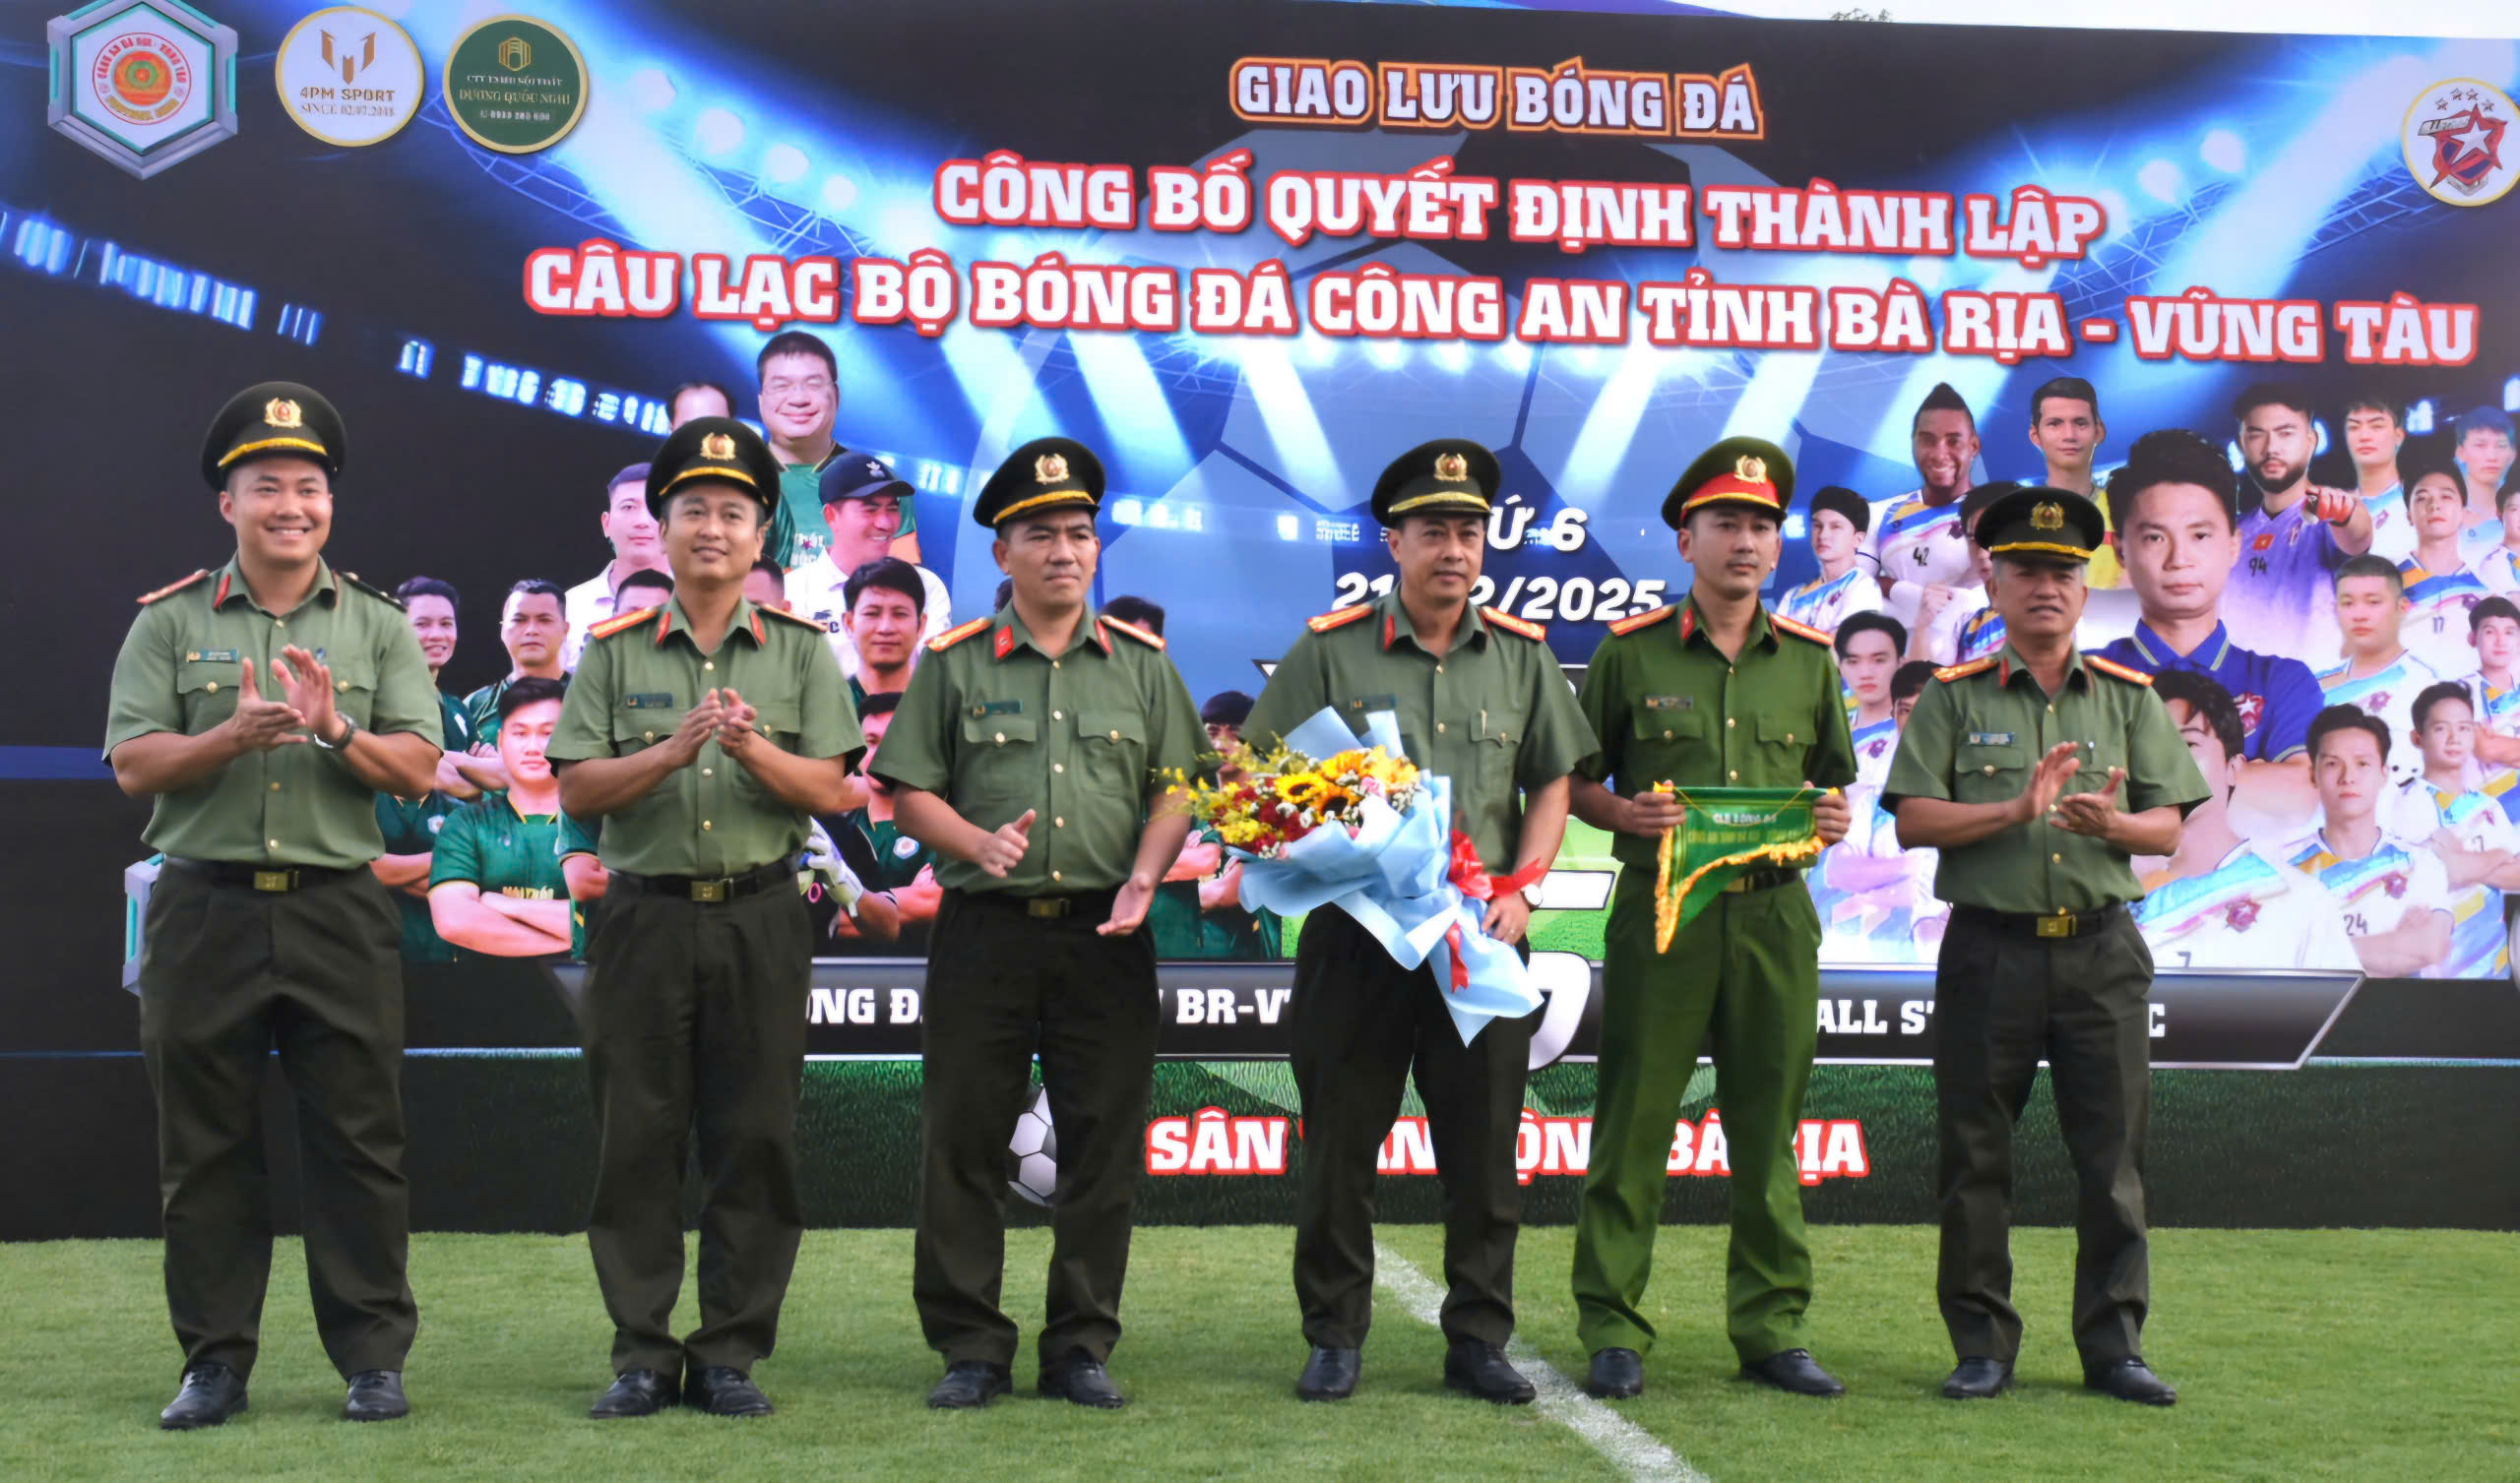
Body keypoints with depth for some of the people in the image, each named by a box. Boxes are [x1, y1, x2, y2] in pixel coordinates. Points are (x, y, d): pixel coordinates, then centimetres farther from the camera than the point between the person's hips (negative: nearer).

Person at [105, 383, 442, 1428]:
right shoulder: (169, 623, 7)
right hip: (204, 910, 0)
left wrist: (336, 729, -18)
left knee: (357, 1142, 2)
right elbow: (133, 765, -2)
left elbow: (418, 769, 0)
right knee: (204, 1146, 5)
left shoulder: (377, 626, 8)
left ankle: (372, 1358, 9)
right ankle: (214, 1361, 15)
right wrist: (233, 734, -18)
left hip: (338, 911, 0)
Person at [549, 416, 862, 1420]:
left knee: (755, 1142, 1)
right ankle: (642, 1355, 10)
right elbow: (575, 790, 0)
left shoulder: (801, 651, 7)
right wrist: (674, 750, -14)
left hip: (759, 918, 0)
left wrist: (753, 748, -17)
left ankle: (730, 1354, 10)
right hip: (644, 916, 0)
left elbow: (826, 789, 0)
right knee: (637, 1141, 2)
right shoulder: (615, 652, 7)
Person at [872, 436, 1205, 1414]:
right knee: (963, 1145, 0)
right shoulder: (953, 664, 5)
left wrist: (1143, 878, -8)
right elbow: (908, 792, 4)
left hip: (1106, 936, 1)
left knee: (1101, 1148, 3)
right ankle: (971, 1350, 10)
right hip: (983, 931, -1)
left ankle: (1081, 1349, 14)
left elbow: (1176, 790, 9)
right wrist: (979, 845, -14)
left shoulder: (1142, 663, 10)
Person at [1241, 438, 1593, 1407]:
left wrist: (1520, 892, -3)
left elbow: (1552, 784, 11)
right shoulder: (1330, 652, 0)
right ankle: (1335, 1338, 15)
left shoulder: (1522, 657, 8)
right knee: (1340, 1146, 3)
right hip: (1355, 936, -2)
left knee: (1483, 1152, 6)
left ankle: (1478, 1339, 16)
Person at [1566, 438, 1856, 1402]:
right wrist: (1628, 815, -13)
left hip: (1776, 914, 3)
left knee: (1768, 1130, 7)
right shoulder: (1631, 652, 2)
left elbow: (1834, 778, 20)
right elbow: (1576, 781, 7)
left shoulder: (1807, 657, 11)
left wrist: (1832, 818, -2)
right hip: (1661, 909, -3)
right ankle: (1612, 1331, 6)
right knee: (1634, 1124, -2)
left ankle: (1772, 1330, 15)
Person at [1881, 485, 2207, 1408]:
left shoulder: (2130, 698, 11)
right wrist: (2017, 809, -17)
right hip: (1988, 950, -2)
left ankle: (2113, 1345, 12)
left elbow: (2169, 827, 7)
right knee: (1976, 1157, 2)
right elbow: (1911, 820, -5)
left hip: (2102, 951, 2)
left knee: (2112, 1157, 3)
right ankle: (1982, 1347, 11)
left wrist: (2112, 822, -15)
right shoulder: (1952, 698, 5)